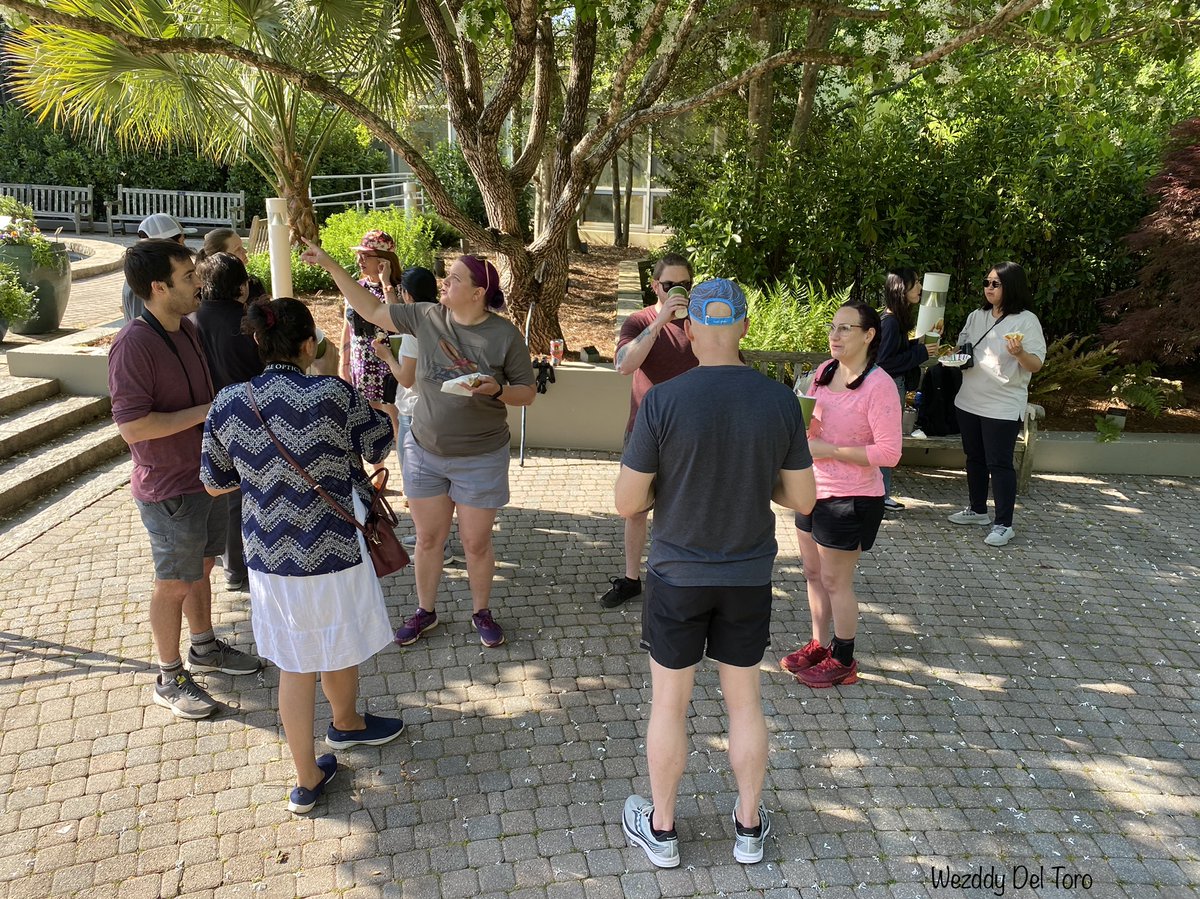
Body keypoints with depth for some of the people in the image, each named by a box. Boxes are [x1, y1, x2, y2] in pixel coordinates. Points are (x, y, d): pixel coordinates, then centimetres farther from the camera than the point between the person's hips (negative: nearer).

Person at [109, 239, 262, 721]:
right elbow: (133, 426, -27)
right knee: (173, 584, 6)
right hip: (169, 489, -8)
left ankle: (204, 647, 42)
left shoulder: (187, 329, 4)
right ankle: (169, 679, 24)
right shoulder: (133, 344, -24)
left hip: (206, 476, 8)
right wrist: (204, 412, -23)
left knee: (201, 567, 23)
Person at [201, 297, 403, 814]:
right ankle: (346, 725, 52)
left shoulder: (228, 404, -7)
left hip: (268, 558, 3)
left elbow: (214, 485, 5)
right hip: (332, 554, -3)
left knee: (294, 664, 17)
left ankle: (307, 780, 29)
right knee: (341, 648, 23)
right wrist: (383, 413, 19)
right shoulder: (333, 395, -18)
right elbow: (379, 447, -1)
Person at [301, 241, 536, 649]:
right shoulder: (427, 317, -4)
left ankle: (481, 612, 31)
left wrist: (496, 390, -26)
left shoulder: (505, 335, -12)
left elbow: (527, 393, -6)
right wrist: (330, 266, 4)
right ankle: (425, 610, 34)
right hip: (424, 452, 3)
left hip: (480, 459, -3)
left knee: (476, 542, 8)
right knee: (428, 538, 13)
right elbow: (371, 309, 6)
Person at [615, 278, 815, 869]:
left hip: (678, 575, -2)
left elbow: (627, 503, -14)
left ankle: (660, 829, 33)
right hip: (749, 577, 3)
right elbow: (802, 498, -2)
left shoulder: (663, 401, -18)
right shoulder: (780, 401, -9)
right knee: (745, 701, 19)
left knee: (669, 702, 15)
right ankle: (749, 827, 36)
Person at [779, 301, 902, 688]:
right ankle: (819, 645, 36)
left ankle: (843, 661, 24)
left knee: (835, 581, 6)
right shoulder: (825, 370, 3)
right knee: (813, 573, 18)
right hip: (814, 490, 8)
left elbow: (889, 452, -22)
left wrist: (828, 450, -23)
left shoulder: (879, 385, -20)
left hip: (851, 499, -8)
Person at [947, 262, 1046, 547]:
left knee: (1000, 464, -5)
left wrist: (1019, 353, -32)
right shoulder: (976, 317, 9)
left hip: (1004, 406, -7)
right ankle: (977, 510, 32)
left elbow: (1036, 365, -12)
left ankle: (1003, 524, 2)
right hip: (969, 402, 7)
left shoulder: (1026, 321, -9)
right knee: (974, 458, 17)